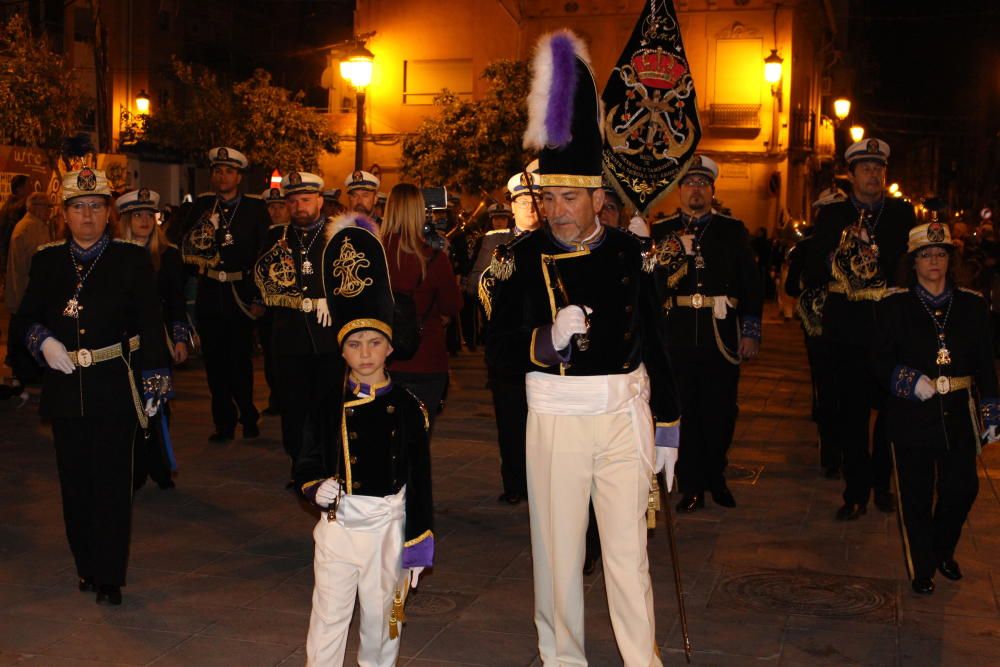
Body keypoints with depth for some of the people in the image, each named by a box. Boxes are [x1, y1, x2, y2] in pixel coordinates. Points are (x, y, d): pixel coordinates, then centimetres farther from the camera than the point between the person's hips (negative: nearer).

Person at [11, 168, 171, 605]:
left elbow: (150, 325, -1)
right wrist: (43, 341, -8)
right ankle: (87, 565, 26)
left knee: (112, 482, -1)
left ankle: (109, 578, 8)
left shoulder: (132, 259, 0)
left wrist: (153, 385, -6)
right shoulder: (47, 260, 8)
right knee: (75, 482, 10)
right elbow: (25, 318, 14)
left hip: (115, 389, -3)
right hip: (65, 388, 3)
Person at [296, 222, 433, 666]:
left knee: (383, 616, 14)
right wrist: (317, 488, -18)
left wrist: (418, 543, -1)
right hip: (339, 522, 0)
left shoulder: (407, 406, -4)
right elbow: (308, 462, 4)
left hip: (388, 525, 0)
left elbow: (420, 479, -1)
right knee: (329, 617, 6)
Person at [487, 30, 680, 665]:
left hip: (625, 414, 0)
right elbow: (498, 346, -4)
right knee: (558, 551, 10)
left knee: (629, 552, 5)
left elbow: (656, 343, 6)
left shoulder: (630, 252, 0)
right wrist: (547, 340, -23)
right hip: (556, 417, 0)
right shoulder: (524, 257, -4)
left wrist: (667, 427, 7)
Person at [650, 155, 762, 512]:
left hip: (722, 335, 1)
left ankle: (715, 476, 25)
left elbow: (751, 284, 6)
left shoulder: (733, 230, 8)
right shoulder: (660, 232, 7)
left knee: (721, 411, 6)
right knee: (683, 409, 2)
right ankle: (691, 485, 14)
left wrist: (751, 332, 1)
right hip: (677, 336, 0)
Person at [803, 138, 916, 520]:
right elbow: (811, 276, 2)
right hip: (847, 328, -1)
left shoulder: (903, 213, 8)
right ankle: (856, 492, 11)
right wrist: (833, 259, -18)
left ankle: (882, 484, 25)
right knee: (850, 412, 1)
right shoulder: (831, 215, 7)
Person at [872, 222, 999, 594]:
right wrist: (909, 380, -19)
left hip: (958, 414, 2)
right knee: (916, 494, 4)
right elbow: (881, 360, -1)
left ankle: (943, 551, 33)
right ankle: (922, 568, 21)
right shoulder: (895, 305, 0)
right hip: (912, 414, -2)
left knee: (962, 488, 6)